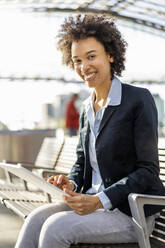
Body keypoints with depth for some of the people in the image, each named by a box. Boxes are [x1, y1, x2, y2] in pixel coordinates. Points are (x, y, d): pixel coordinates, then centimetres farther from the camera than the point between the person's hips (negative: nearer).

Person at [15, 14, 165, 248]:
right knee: (36, 218, -16)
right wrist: (71, 183, -4)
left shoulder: (139, 99, -11)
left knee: (55, 227, -24)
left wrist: (99, 201, -21)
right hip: (92, 201, 6)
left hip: (132, 211, -6)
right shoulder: (87, 108, 11)